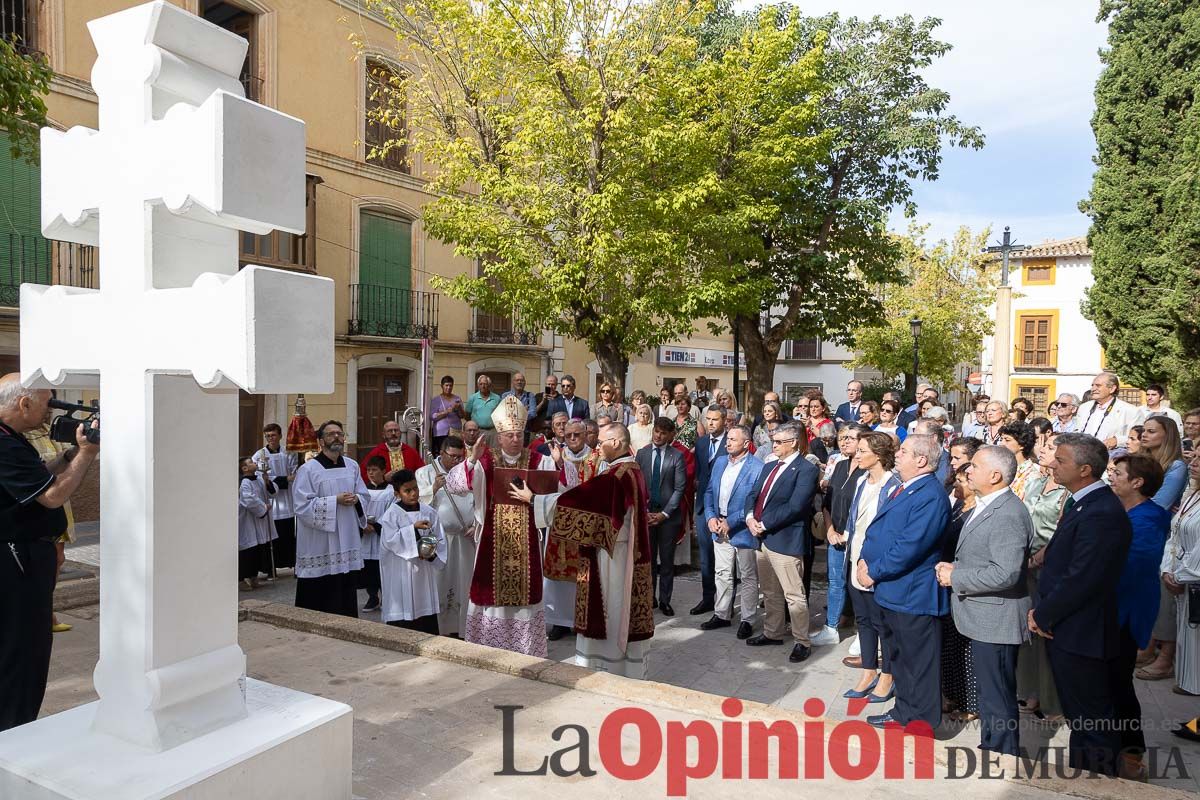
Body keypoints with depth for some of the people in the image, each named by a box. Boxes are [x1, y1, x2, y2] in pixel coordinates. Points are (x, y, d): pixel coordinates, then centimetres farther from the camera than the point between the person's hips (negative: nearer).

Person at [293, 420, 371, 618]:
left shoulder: (352, 466, 9)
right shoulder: (308, 469, -7)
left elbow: (365, 496, 14)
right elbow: (303, 506, -13)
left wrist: (356, 499, -9)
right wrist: (336, 500, -18)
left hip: (348, 542, 5)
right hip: (320, 547, -5)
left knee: (347, 598, 12)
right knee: (321, 600, 0)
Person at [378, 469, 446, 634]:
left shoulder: (429, 513, 4)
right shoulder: (392, 515, -5)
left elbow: (440, 540, 6)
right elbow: (390, 540, -16)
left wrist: (433, 554, -12)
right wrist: (414, 529, -22)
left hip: (425, 573, 3)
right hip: (401, 575, -3)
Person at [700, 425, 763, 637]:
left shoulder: (757, 467, -14)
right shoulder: (720, 462, 7)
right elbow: (709, 491, 11)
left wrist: (731, 522, -18)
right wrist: (710, 517, -4)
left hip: (743, 530, -6)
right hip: (718, 528, 6)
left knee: (748, 578, 8)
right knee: (722, 574, 16)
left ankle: (747, 620, 20)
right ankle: (721, 615, 29)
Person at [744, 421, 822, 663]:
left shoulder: (806, 470, -13)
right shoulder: (769, 467, 15)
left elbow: (795, 507, -21)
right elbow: (753, 495, 14)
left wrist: (764, 524, -17)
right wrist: (750, 517, -6)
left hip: (785, 541, -8)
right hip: (763, 538, 9)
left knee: (794, 596, -1)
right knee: (770, 593, 20)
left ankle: (802, 642, 13)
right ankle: (773, 633, 35)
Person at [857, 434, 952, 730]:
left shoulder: (931, 497, -20)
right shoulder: (903, 489, 11)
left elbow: (909, 547, -25)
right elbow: (878, 529, 16)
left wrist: (874, 572, -17)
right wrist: (864, 559, 0)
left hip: (913, 594, -10)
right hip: (892, 591, 10)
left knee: (918, 662, 6)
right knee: (898, 655, 22)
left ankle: (921, 722, 20)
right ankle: (904, 711, 37)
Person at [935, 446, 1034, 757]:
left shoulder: (1009, 515, -23)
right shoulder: (986, 505, 11)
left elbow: (1006, 573, -29)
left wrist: (955, 577, -19)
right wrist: (953, 567, 4)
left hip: (996, 621, -10)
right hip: (983, 617, 10)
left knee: (998, 699, 4)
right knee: (989, 693, 22)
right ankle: (990, 750, 36)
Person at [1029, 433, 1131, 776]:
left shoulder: (1102, 513, -24)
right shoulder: (1079, 503, 9)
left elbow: (1081, 580, -25)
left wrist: (1043, 616, -13)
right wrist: (1043, 612, 4)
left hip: (1081, 635, -10)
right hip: (1065, 631, 10)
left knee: (1092, 720, 5)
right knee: (1078, 714, 22)